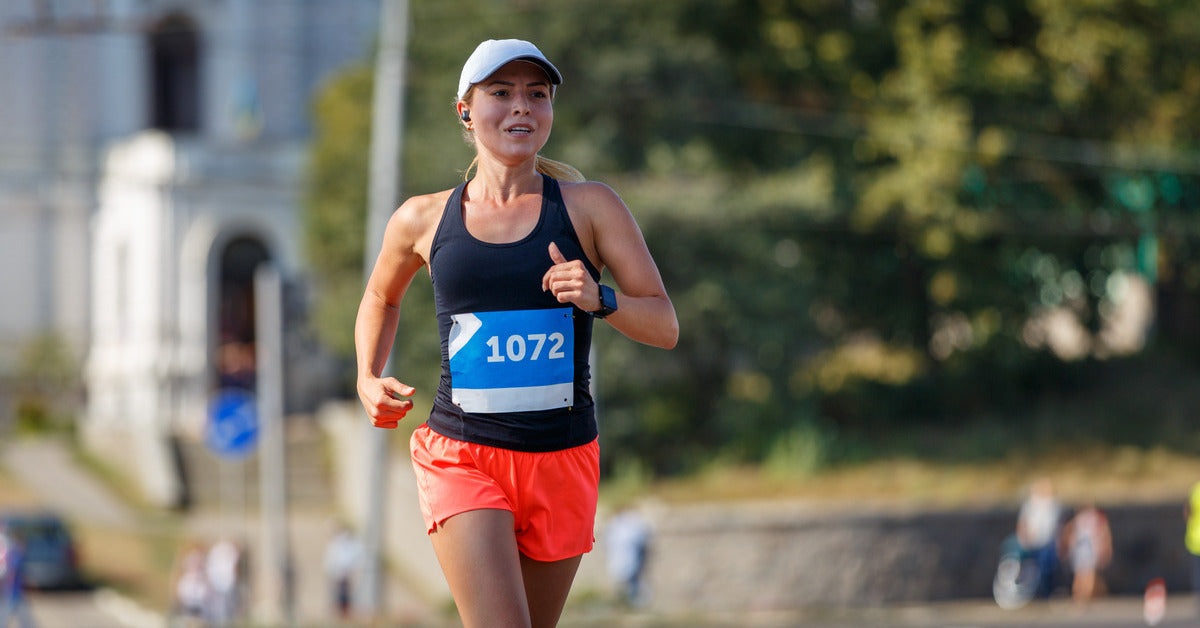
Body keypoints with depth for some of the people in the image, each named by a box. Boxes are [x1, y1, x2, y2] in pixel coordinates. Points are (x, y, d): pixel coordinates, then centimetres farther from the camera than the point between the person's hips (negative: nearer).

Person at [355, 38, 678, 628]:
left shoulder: (590, 205, 1)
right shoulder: (424, 220, 4)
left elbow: (664, 326, -1)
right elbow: (380, 299, 25)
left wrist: (599, 300, -21)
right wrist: (368, 380, 7)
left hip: (561, 462, 2)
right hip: (461, 460, -1)